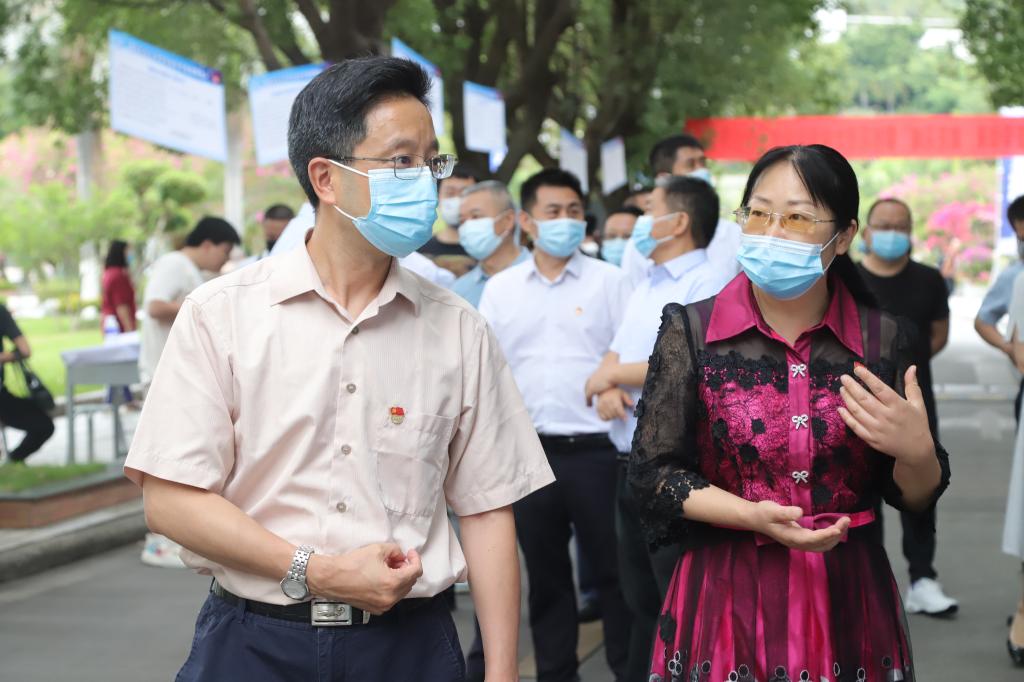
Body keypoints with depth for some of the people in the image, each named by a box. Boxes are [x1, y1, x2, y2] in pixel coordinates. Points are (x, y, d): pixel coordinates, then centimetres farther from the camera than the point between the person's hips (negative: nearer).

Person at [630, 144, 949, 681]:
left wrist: (917, 451, -18)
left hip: (848, 602, 2)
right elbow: (652, 471, -6)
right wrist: (752, 516, -19)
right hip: (726, 596, -2)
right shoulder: (691, 332, -6)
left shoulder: (881, 337, -2)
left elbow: (914, 497, 4)